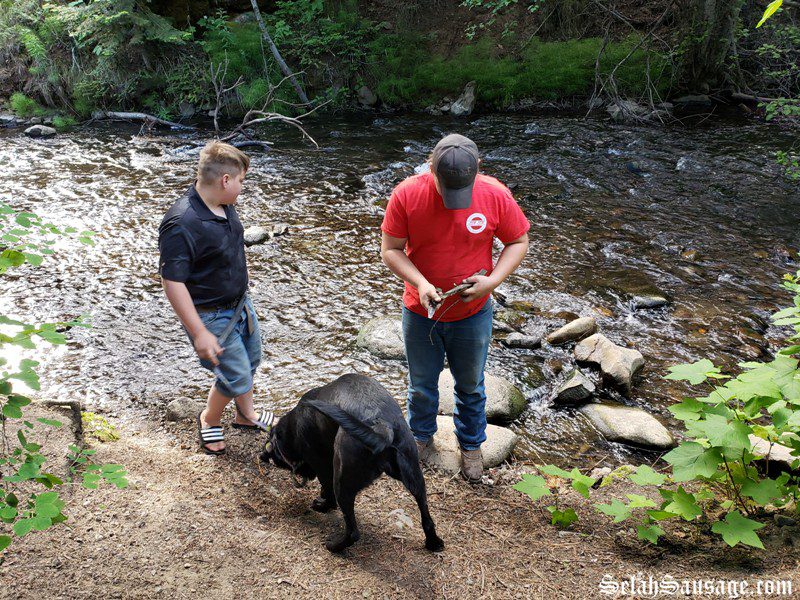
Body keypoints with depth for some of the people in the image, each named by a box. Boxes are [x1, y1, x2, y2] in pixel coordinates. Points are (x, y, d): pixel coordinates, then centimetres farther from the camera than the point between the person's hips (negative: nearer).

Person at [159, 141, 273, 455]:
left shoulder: (223, 205, -4)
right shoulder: (181, 224, -32)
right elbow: (172, 282, -29)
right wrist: (199, 333, -27)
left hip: (239, 302, 9)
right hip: (212, 316, -9)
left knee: (251, 360, 23)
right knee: (237, 377, 2)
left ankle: (247, 415, 48)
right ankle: (210, 419, 33)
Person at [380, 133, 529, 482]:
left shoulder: (495, 196, -17)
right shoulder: (406, 195, -19)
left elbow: (518, 241, -4)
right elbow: (390, 250, -12)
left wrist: (492, 280, -20)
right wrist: (420, 283, -28)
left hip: (473, 314, 0)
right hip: (421, 312, 0)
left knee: (470, 386, 19)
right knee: (421, 385, 20)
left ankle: (471, 444, 44)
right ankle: (421, 435, 47)